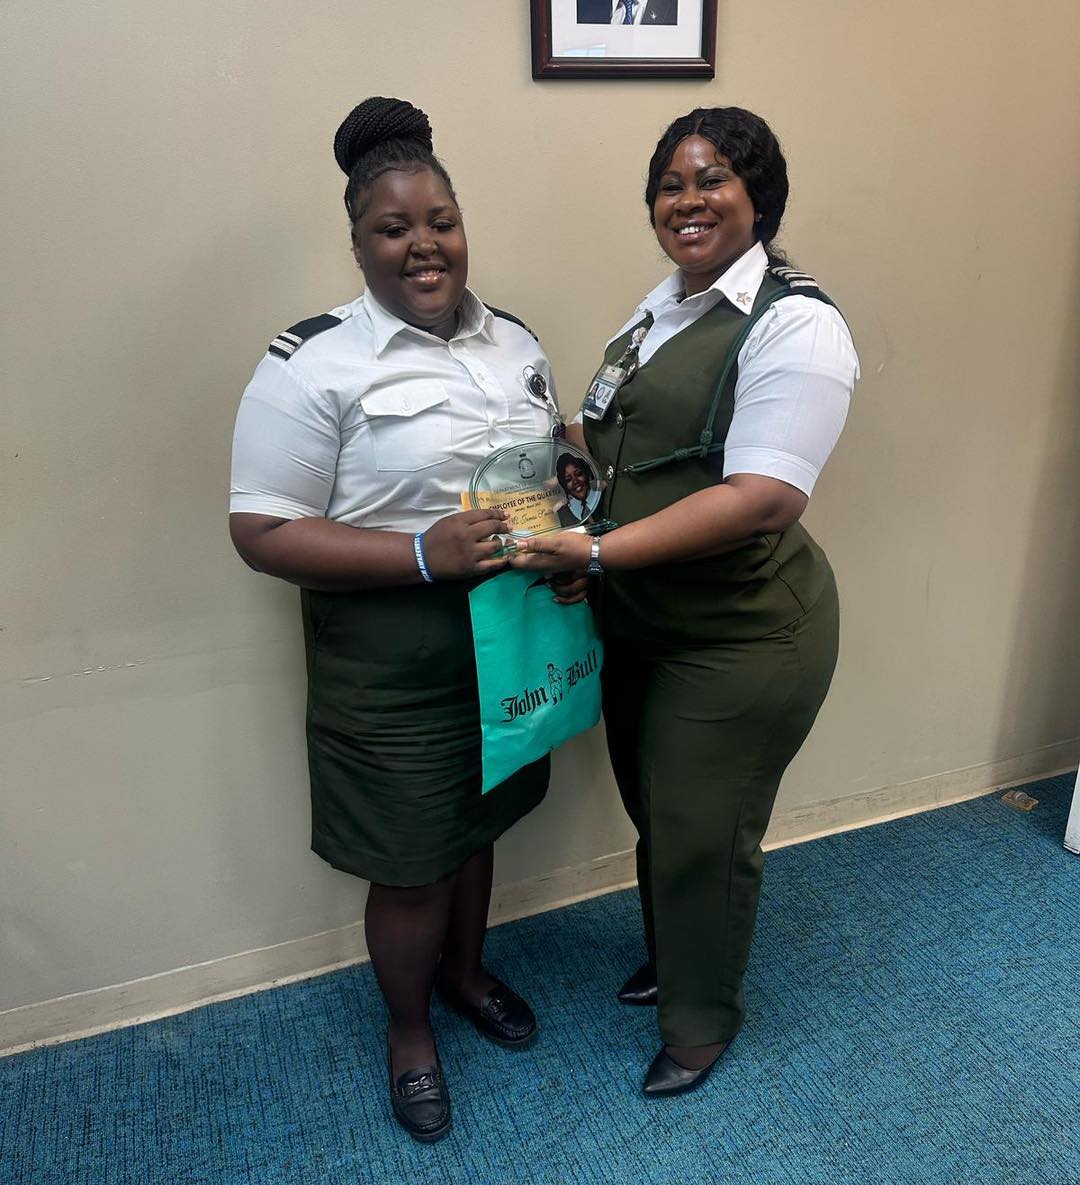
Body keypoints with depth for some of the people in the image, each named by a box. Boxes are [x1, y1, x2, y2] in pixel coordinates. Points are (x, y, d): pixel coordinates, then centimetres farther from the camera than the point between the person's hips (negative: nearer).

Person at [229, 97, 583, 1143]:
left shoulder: (514, 343, 5)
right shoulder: (314, 365, -14)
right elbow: (262, 532, -16)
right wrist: (423, 555, -27)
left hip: (511, 639, 6)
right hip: (394, 670, -5)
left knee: (478, 823, 24)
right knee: (411, 869, 11)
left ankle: (466, 971, 53)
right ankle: (408, 1030, 42)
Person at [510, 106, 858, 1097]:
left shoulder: (794, 324, -17)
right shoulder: (665, 304, 10)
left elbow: (764, 497, -27)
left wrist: (596, 551, -29)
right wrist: (562, 439, 0)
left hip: (740, 639, -7)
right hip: (641, 620, 8)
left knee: (703, 836, 9)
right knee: (654, 812, 22)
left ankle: (704, 1016, 37)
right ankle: (670, 959, 50)